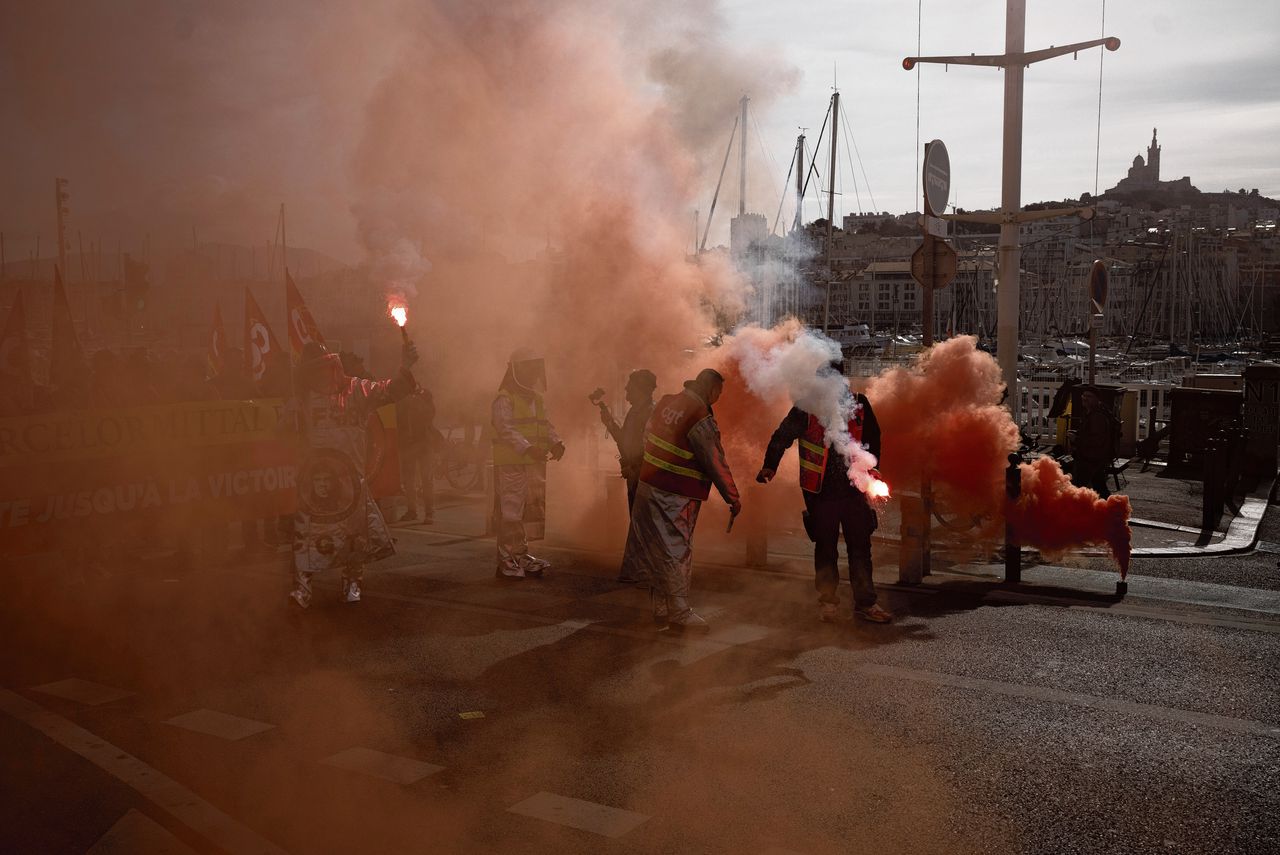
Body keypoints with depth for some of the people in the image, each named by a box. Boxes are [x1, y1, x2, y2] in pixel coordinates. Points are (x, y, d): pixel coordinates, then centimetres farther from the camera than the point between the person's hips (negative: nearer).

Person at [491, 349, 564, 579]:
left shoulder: (536, 399, 19)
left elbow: (546, 424, 17)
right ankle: (506, 561, -4)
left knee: (532, 509, 12)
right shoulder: (504, 399, -9)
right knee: (510, 510, -8)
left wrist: (556, 442, -3)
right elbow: (506, 429, -19)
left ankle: (521, 556, 22)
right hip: (511, 464, -8)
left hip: (534, 464, 9)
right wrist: (527, 448, -31)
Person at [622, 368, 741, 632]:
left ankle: (661, 611, 22)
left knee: (660, 552, 14)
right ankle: (680, 614, 9)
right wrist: (733, 499, -9)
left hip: (649, 488, 8)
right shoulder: (700, 417, -19)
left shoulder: (666, 403, 4)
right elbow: (716, 462, -16)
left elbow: (647, 436, 16)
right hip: (675, 498, -8)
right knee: (677, 553, 2)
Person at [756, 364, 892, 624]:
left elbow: (872, 438, 16)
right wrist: (770, 466, -21)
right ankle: (828, 603, 21)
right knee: (825, 548, 8)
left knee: (860, 546, 6)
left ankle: (865, 603, 16)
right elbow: (782, 436, -8)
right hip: (821, 492, -2)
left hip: (854, 489, 2)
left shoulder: (859, 403, 4)